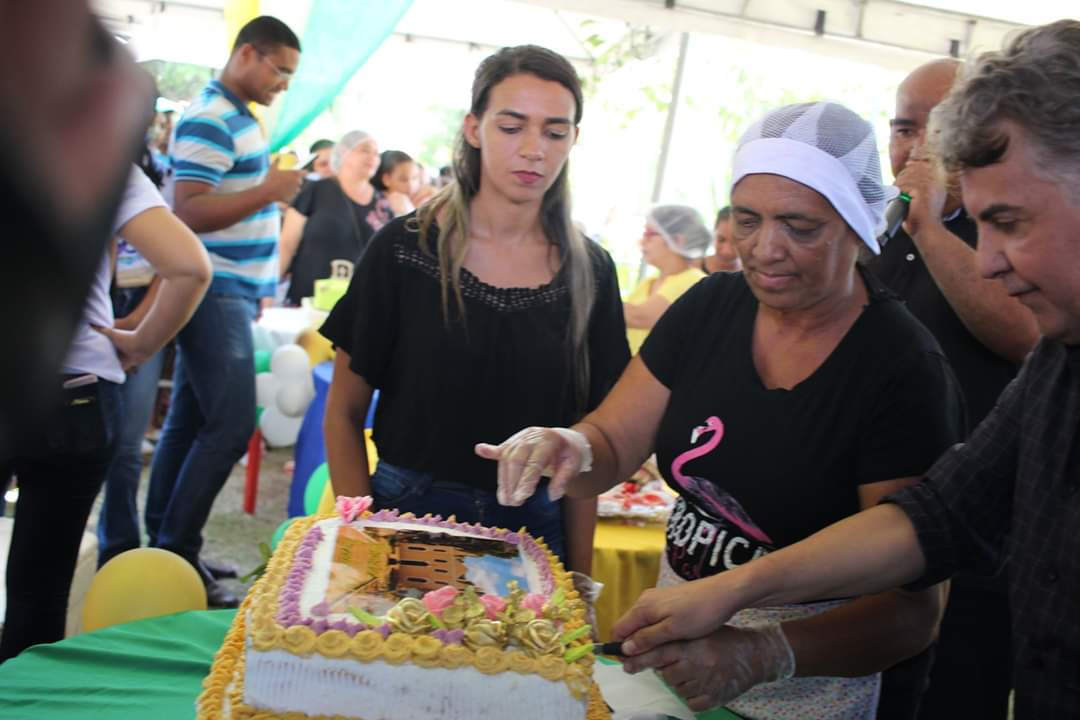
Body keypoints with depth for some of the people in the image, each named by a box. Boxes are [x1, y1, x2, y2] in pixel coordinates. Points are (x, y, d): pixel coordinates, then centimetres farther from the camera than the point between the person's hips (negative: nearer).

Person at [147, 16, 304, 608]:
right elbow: (187, 212, -22)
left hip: (230, 294, 10)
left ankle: (164, 552, 18)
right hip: (213, 294, -10)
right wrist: (267, 191, -22)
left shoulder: (237, 117, 16)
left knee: (188, 422, 11)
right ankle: (174, 558, -5)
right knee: (230, 425, -12)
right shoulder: (209, 121, -15)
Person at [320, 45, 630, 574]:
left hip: (532, 533, 2)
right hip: (406, 519, -2)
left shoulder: (590, 272, 0)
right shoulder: (404, 249, -8)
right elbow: (344, 414, -3)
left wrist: (579, 580, 0)